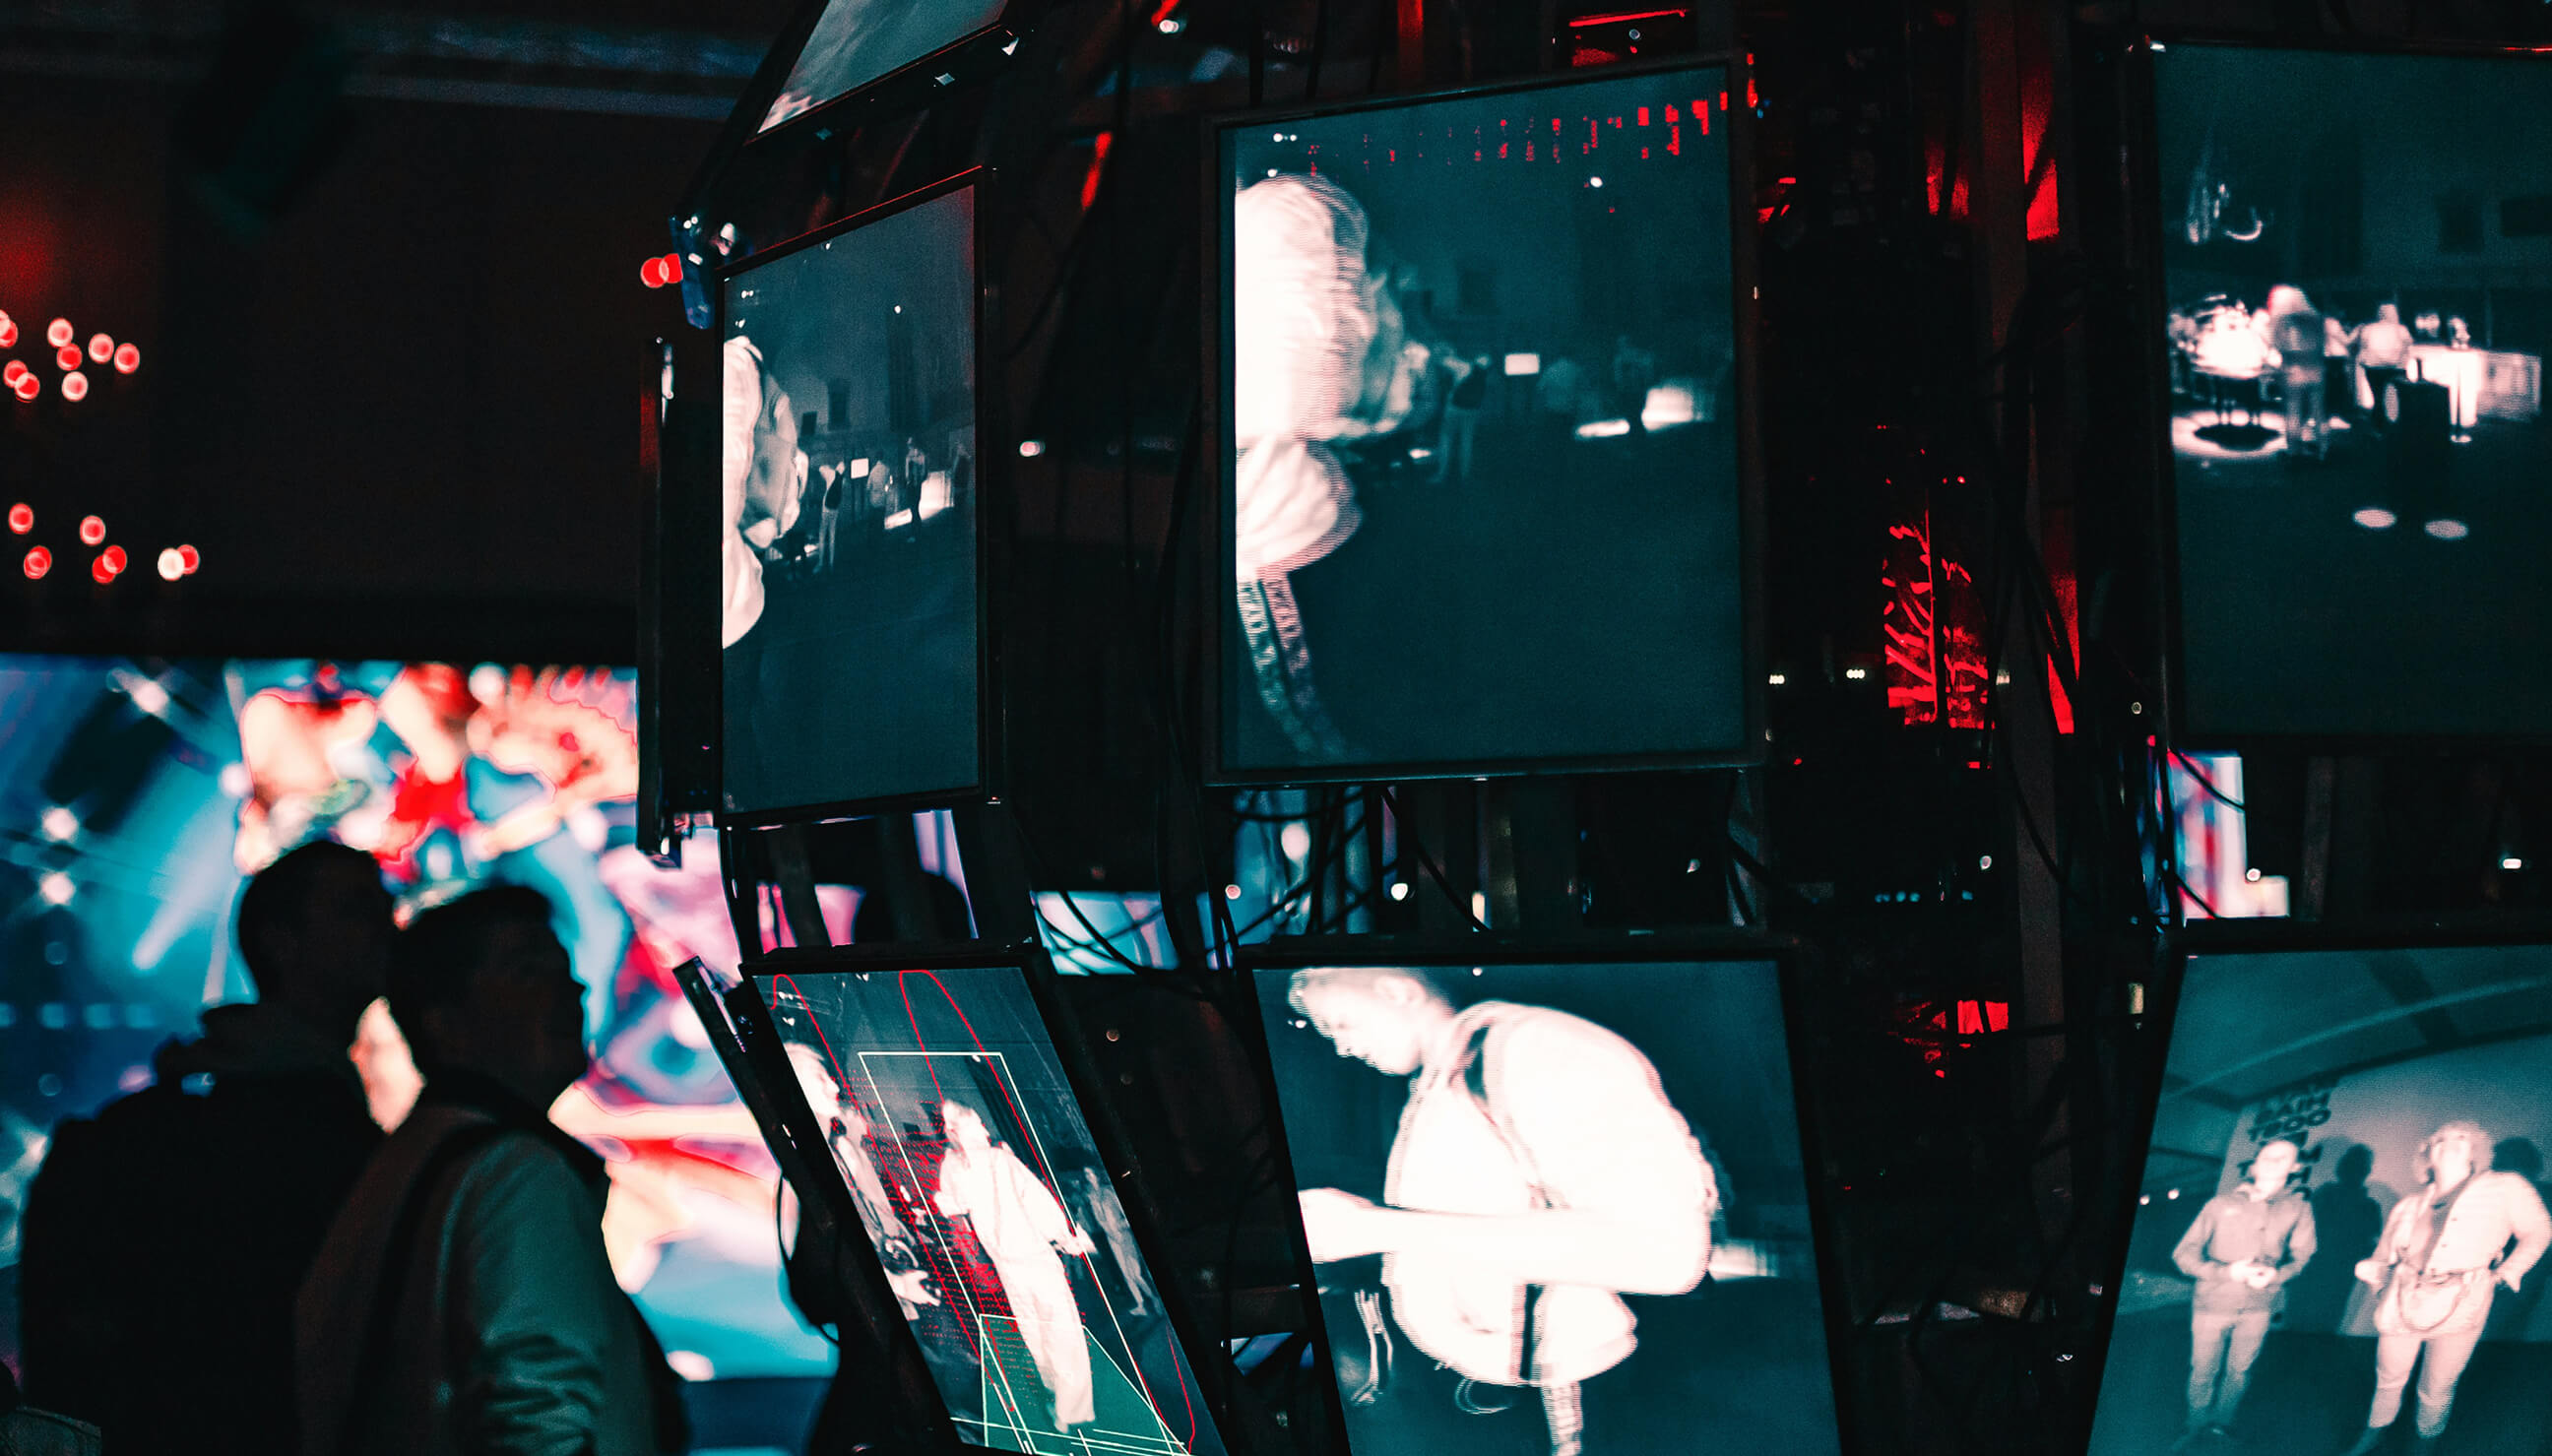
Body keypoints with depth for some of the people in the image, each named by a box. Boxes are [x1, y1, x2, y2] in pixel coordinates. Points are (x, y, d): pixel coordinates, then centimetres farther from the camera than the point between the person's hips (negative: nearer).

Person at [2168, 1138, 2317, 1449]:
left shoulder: (2297, 1207, 0)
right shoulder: (2221, 1205, -4)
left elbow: (2302, 1255, 5)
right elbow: (2184, 1253, -5)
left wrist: (2276, 1275, -17)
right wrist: (2227, 1272, -21)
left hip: (2258, 1306, 1)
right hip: (2213, 1303, -1)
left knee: (2239, 1370, 14)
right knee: (2203, 1371, 8)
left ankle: (2222, 1420, 35)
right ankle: (2197, 1426, 28)